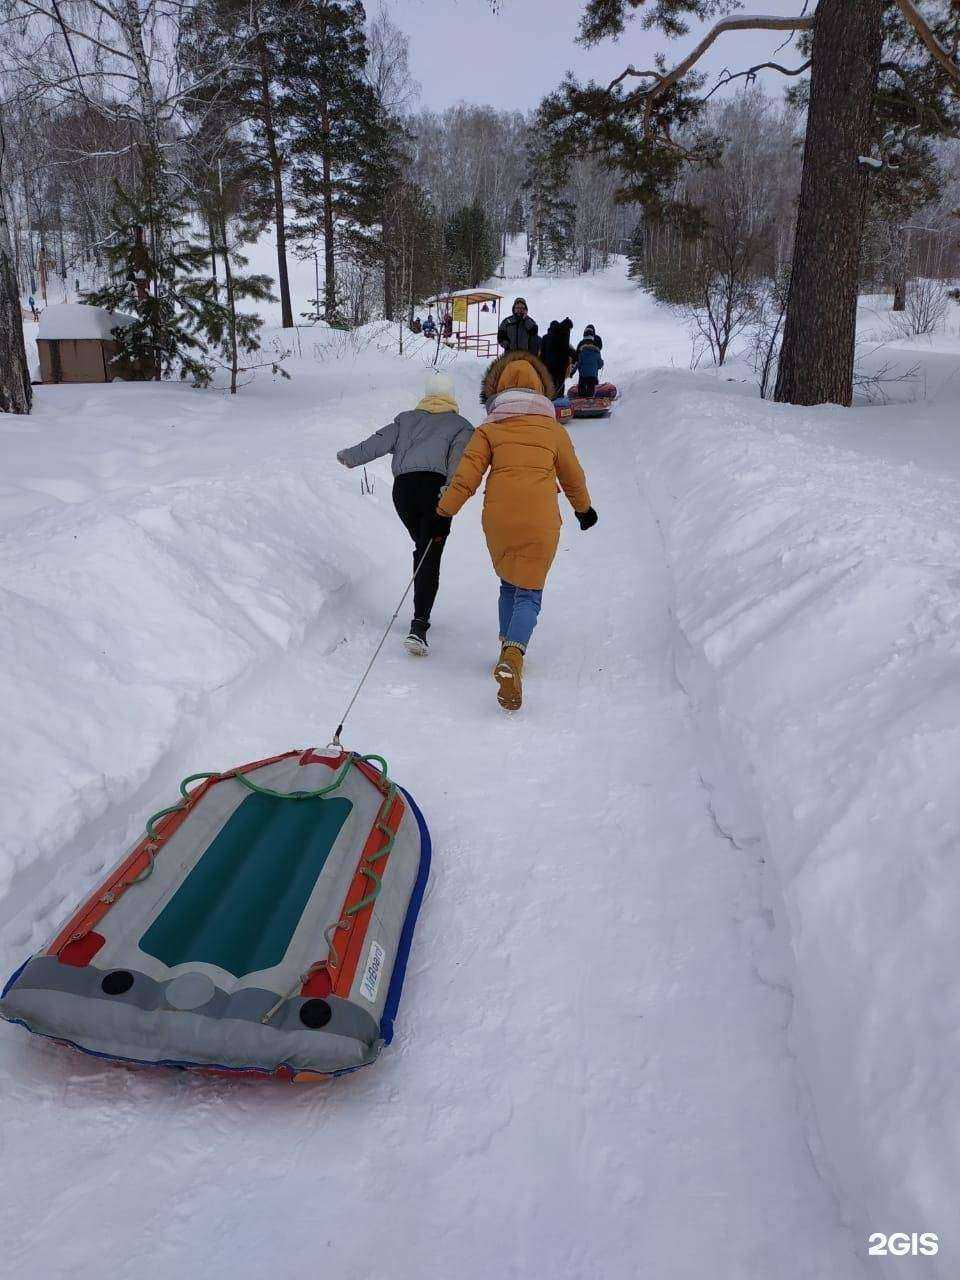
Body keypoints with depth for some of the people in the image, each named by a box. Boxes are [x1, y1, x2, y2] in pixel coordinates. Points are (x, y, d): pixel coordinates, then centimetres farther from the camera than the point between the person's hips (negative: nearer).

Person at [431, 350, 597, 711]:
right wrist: (584, 509, 38)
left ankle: (508, 648, 27)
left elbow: (466, 474, -2)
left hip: (498, 519, 1)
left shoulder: (489, 429, 7)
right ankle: (512, 657, -23)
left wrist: (444, 512, 3)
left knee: (509, 585, 24)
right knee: (529, 592, 1)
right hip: (540, 522, -1)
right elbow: (573, 475, 22)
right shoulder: (553, 429, 12)